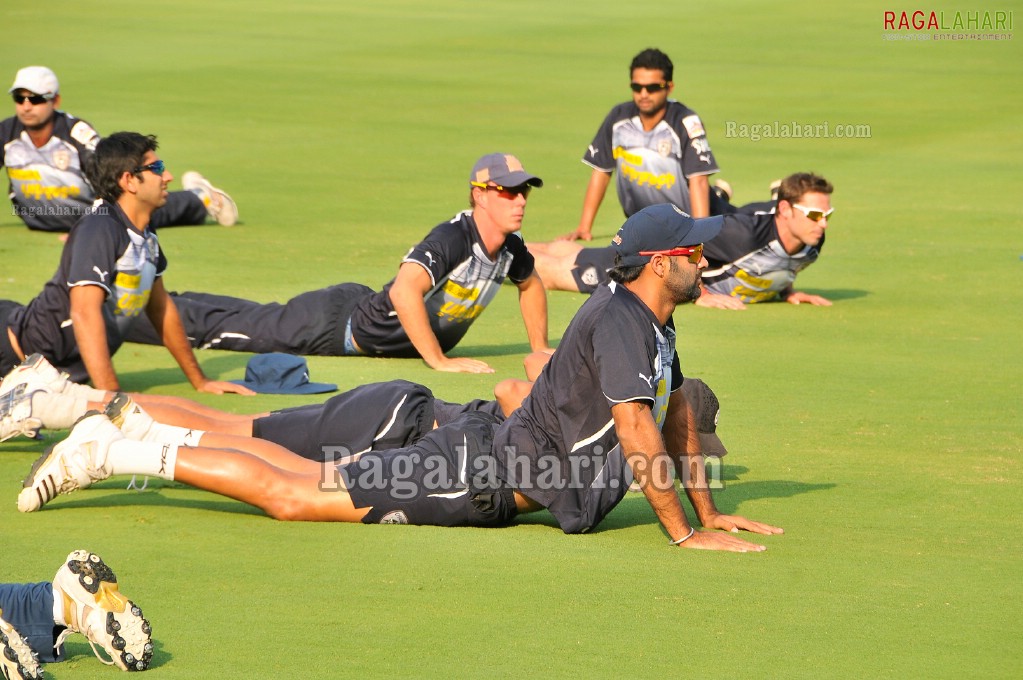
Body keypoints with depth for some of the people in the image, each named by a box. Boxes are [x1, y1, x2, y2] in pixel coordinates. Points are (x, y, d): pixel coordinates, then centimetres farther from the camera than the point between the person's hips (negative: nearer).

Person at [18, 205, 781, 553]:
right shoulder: (620, 321, -22)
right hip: (475, 474, -9)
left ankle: (133, 432, 23)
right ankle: (107, 452, -3)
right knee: (290, 495, -9)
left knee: (312, 482, 16)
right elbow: (639, 436, -28)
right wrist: (682, 533, -25)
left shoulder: (654, 322, 10)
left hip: (490, 477, 9)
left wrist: (709, 511, 15)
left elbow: (680, 412, 21)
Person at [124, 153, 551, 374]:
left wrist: (539, 349, 8)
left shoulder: (510, 249, -5)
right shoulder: (453, 238, -32)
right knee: (225, 325, 5)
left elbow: (531, 285, 19)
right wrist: (438, 360, -42)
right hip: (337, 322, -7)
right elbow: (404, 291, -46)